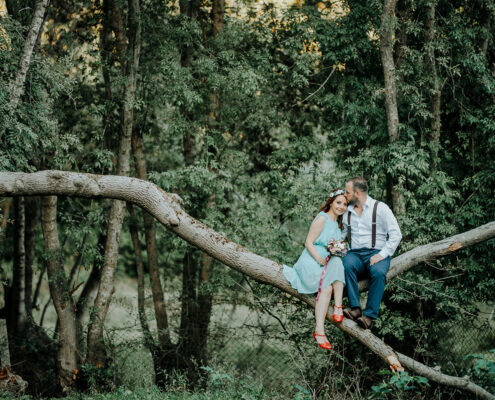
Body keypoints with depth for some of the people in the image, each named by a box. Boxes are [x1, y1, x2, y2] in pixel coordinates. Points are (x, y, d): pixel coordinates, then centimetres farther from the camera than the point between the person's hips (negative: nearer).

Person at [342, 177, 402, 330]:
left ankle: (370, 316, -37)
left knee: (378, 272, -37)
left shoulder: (380, 208, 3)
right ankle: (355, 308, -37)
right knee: (346, 265, -33)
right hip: (355, 253, 3)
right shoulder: (347, 211, 19)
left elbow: (396, 234, -2)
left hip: (376, 252, -3)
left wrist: (382, 255, -14)